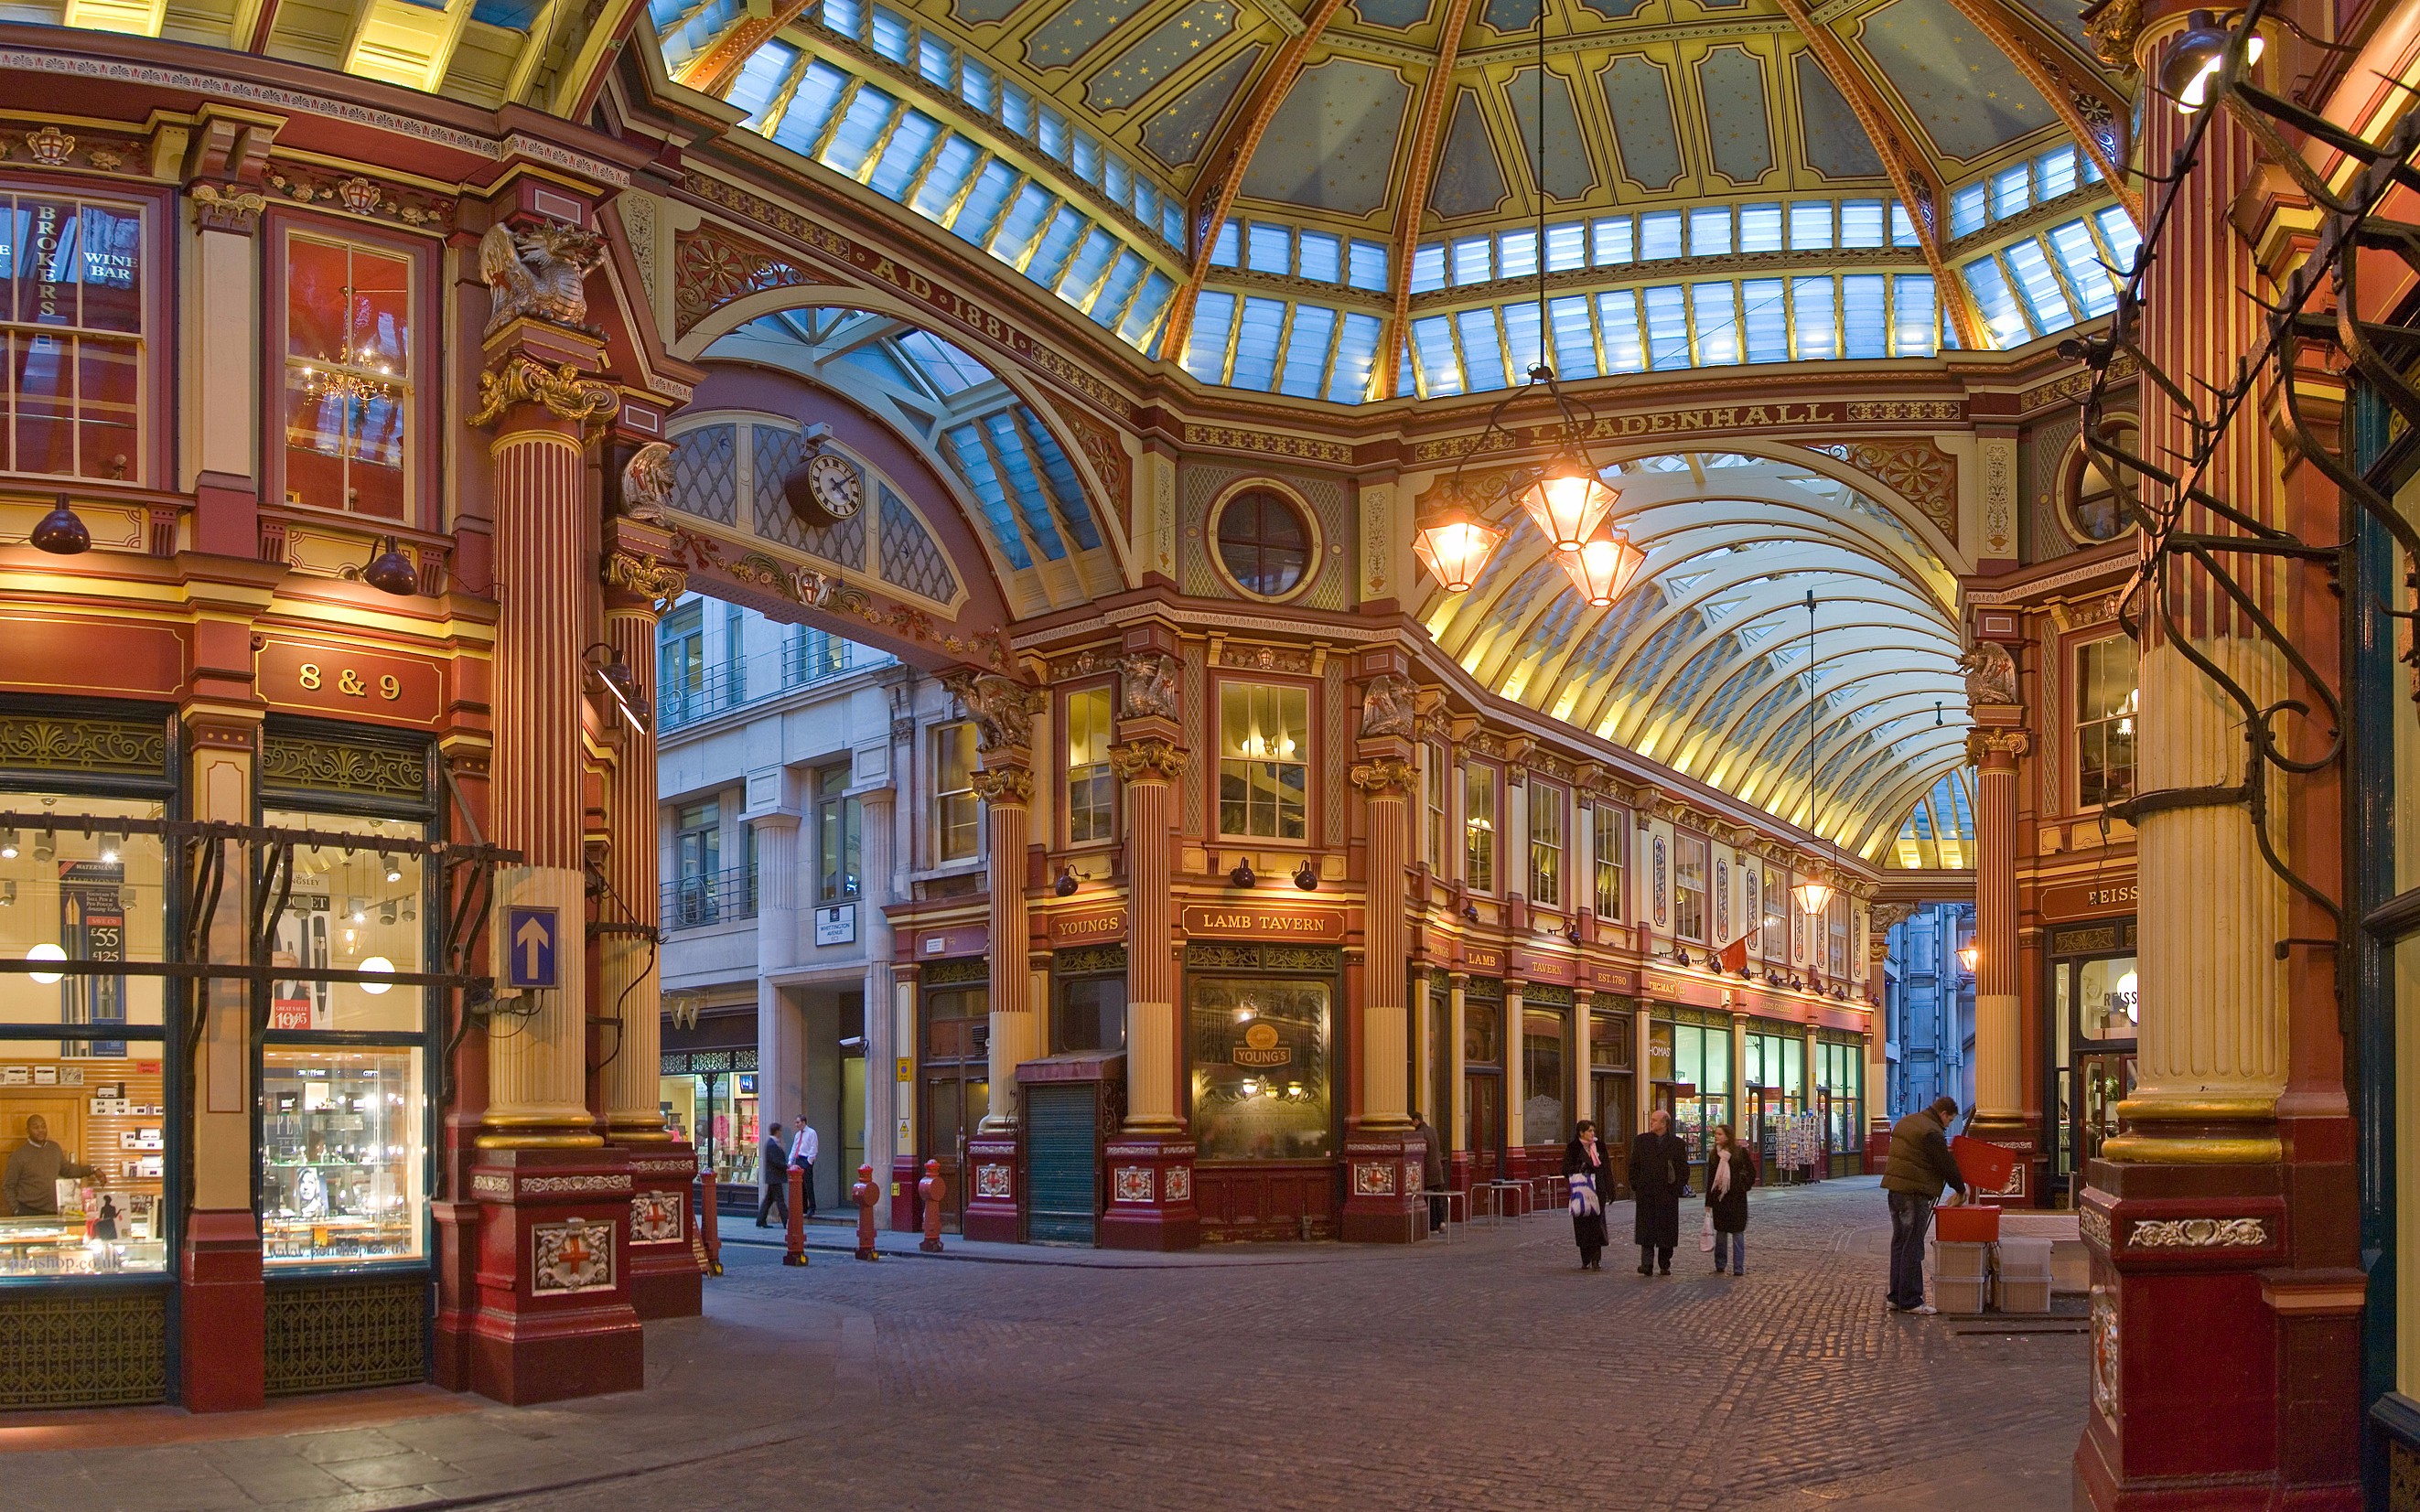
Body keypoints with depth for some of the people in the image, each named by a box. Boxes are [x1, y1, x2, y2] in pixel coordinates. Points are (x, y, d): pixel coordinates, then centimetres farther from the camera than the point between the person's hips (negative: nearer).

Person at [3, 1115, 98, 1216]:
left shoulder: (55, 1148, 9)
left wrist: (91, 1170, 17)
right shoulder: (19, 1155, -4)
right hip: (27, 1213, -4)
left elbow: (66, 1169, 25)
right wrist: (16, 1210, -8)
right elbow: (8, 1187, 1)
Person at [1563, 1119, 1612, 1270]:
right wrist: (1581, 1168, -20)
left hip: (1598, 1190, 2)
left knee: (1597, 1223, -7)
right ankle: (1586, 1260, 9)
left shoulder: (1599, 1147, 9)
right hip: (1581, 1191, -2)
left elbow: (1606, 1169, 12)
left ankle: (1596, 1259, -9)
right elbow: (1566, 1168, -3)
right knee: (1583, 1224, 0)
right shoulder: (1573, 1148, 0)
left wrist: (1610, 1189, 8)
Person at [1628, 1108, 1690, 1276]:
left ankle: (1664, 1265, 15)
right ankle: (1647, 1264, -8)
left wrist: (1678, 1186, -2)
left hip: (1668, 1194, 0)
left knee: (1667, 1230, 5)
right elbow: (1633, 1166, 9)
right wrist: (1636, 1186, 2)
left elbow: (1683, 1169, 6)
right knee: (1646, 1230, -6)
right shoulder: (1641, 1141, 8)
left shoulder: (1677, 1144, 3)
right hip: (1646, 1194, 0)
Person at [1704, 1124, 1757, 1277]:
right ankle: (1719, 1266, 17)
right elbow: (1710, 1179, 7)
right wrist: (1708, 1203, 5)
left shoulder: (1740, 1152, -5)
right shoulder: (1714, 1155, 5)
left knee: (1737, 1232, -1)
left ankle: (1739, 1268, 2)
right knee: (1721, 1231, 8)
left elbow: (1751, 1172, 4)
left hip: (1737, 1197, -3)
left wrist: (1744, 1187, -2)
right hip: (1719, 1198, 3)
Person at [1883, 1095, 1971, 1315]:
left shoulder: (1906, 1122, 15)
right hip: (1915, 1193, -10)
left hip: (1894, 1189, 10)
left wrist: (1944, 1149, 22)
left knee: (1900, 1243, 15)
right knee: (1912, 1247, -5)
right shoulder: (1932, 1132, -15)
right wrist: (1961, 1189, 5)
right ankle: (1910, 1301, -2)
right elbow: (1947, 1164, -10)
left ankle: (1897, 1297, 20)